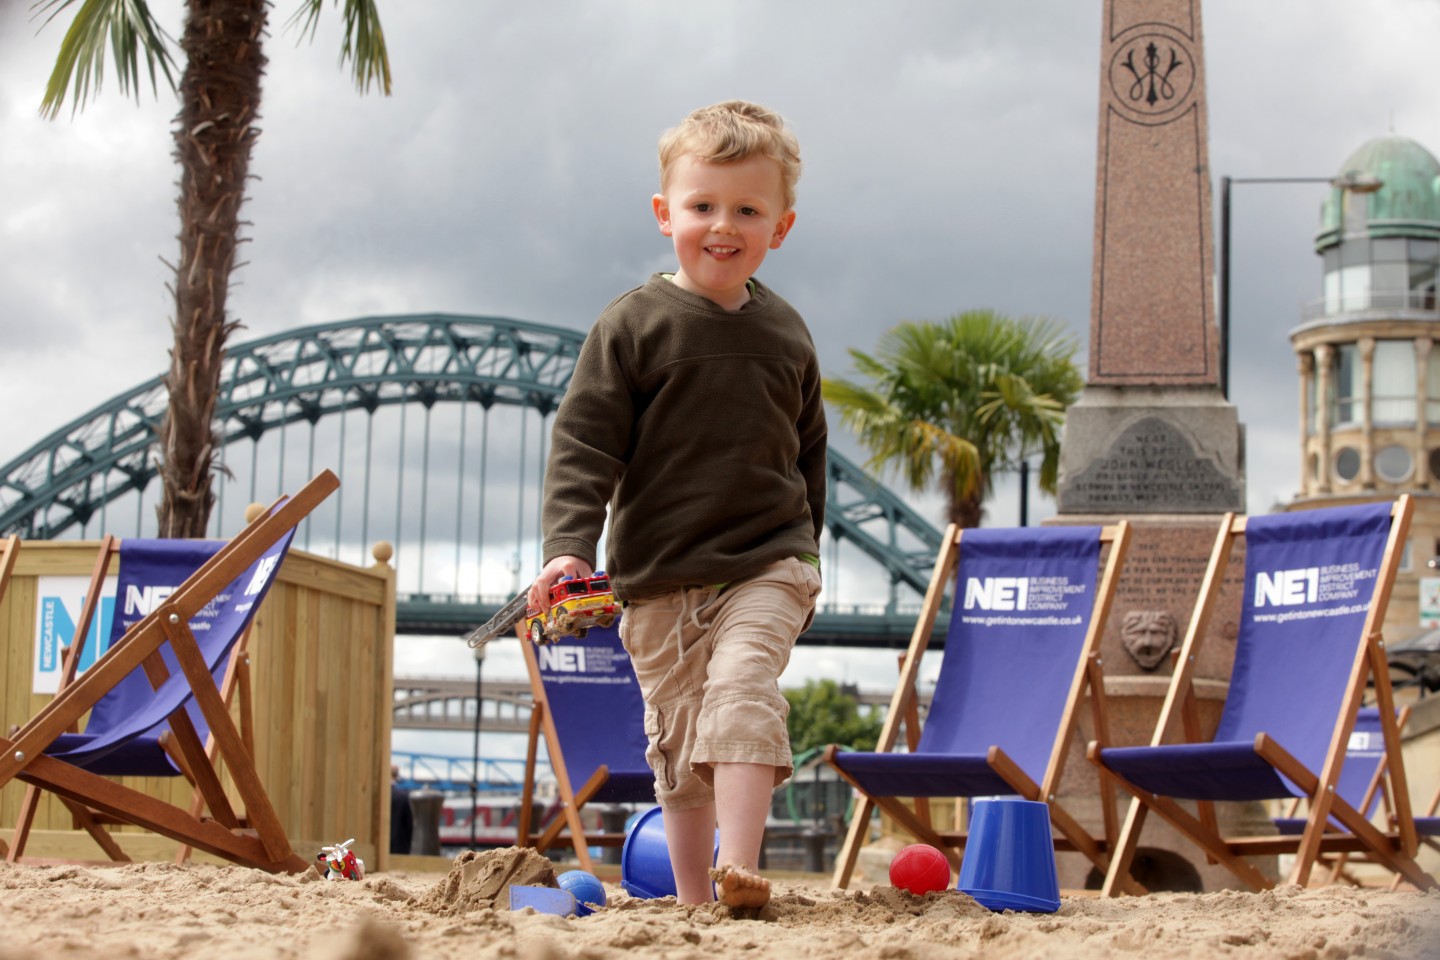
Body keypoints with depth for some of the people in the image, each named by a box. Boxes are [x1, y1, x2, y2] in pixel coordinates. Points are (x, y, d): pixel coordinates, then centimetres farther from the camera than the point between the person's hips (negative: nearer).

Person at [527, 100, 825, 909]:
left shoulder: (785, 333, 8)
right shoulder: (633, 325, -3)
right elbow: (583, 442, -7)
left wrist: (804, 552, 22)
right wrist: (569, 547, -19)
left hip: (765, 563, 1)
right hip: (659, 573, -1)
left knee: (743, 684, -23)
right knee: (677, 732, 7)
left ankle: (740, 866, -29)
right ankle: (693, 897, 18)